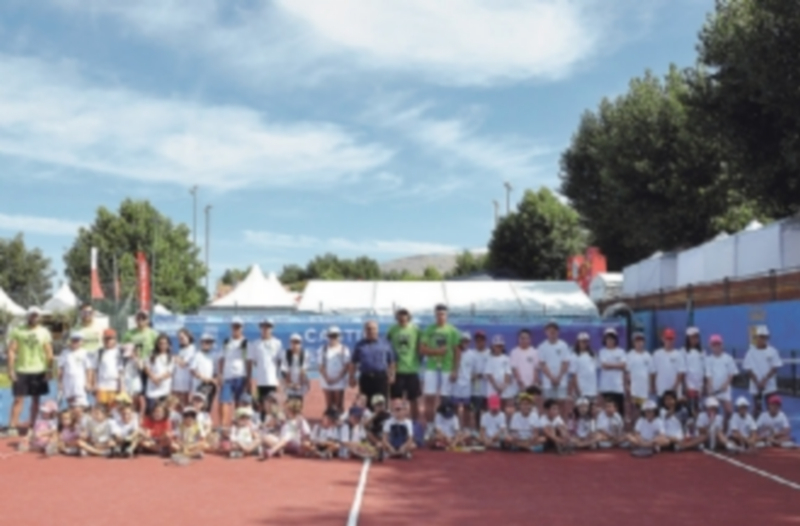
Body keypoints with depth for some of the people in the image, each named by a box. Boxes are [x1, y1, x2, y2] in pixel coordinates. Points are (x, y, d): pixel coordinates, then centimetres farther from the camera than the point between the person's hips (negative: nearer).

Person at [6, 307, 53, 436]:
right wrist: (11, 370, -8)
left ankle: (32, 426, 17)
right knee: (19, 399, -5)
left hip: (39, 371, 2)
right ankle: (12, 427, -3)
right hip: (21, 371, -2)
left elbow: (49, 353, 5)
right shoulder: (17, 331, 0)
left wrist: (49, 370, -1)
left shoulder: (44, 332, 3)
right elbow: (11, 351, -2)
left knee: (36, 398, 7)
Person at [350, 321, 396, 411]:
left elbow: (391, 362, 7)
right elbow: (353, 363, 7)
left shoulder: (385, 344, 6)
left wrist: (391, 375, -2)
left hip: (381, 377, -1)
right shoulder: (360, 345, 6)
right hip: (366, 378, 1)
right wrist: (352, 377, 2)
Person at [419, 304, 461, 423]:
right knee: (429, 398, -2)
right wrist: (436, 351, -13)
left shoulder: (453, 331, 2)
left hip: (447, 369, -1)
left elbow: (456, 352, 2)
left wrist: (455, 371, -5)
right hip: (431, 368, 1)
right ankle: (429, 424, 5)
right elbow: (422, 349, 3)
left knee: (444, 398, 1)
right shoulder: (429, 330, 6)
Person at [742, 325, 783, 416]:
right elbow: (749, 370, -1)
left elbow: (775, 368, -3)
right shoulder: (751, 352, 0)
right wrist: (757, 383, -12)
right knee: (758, 409, 5)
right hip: (756, 388, 0)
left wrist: (765, 380, -13)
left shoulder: (773, 351, 1)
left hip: (770, 387, 0)